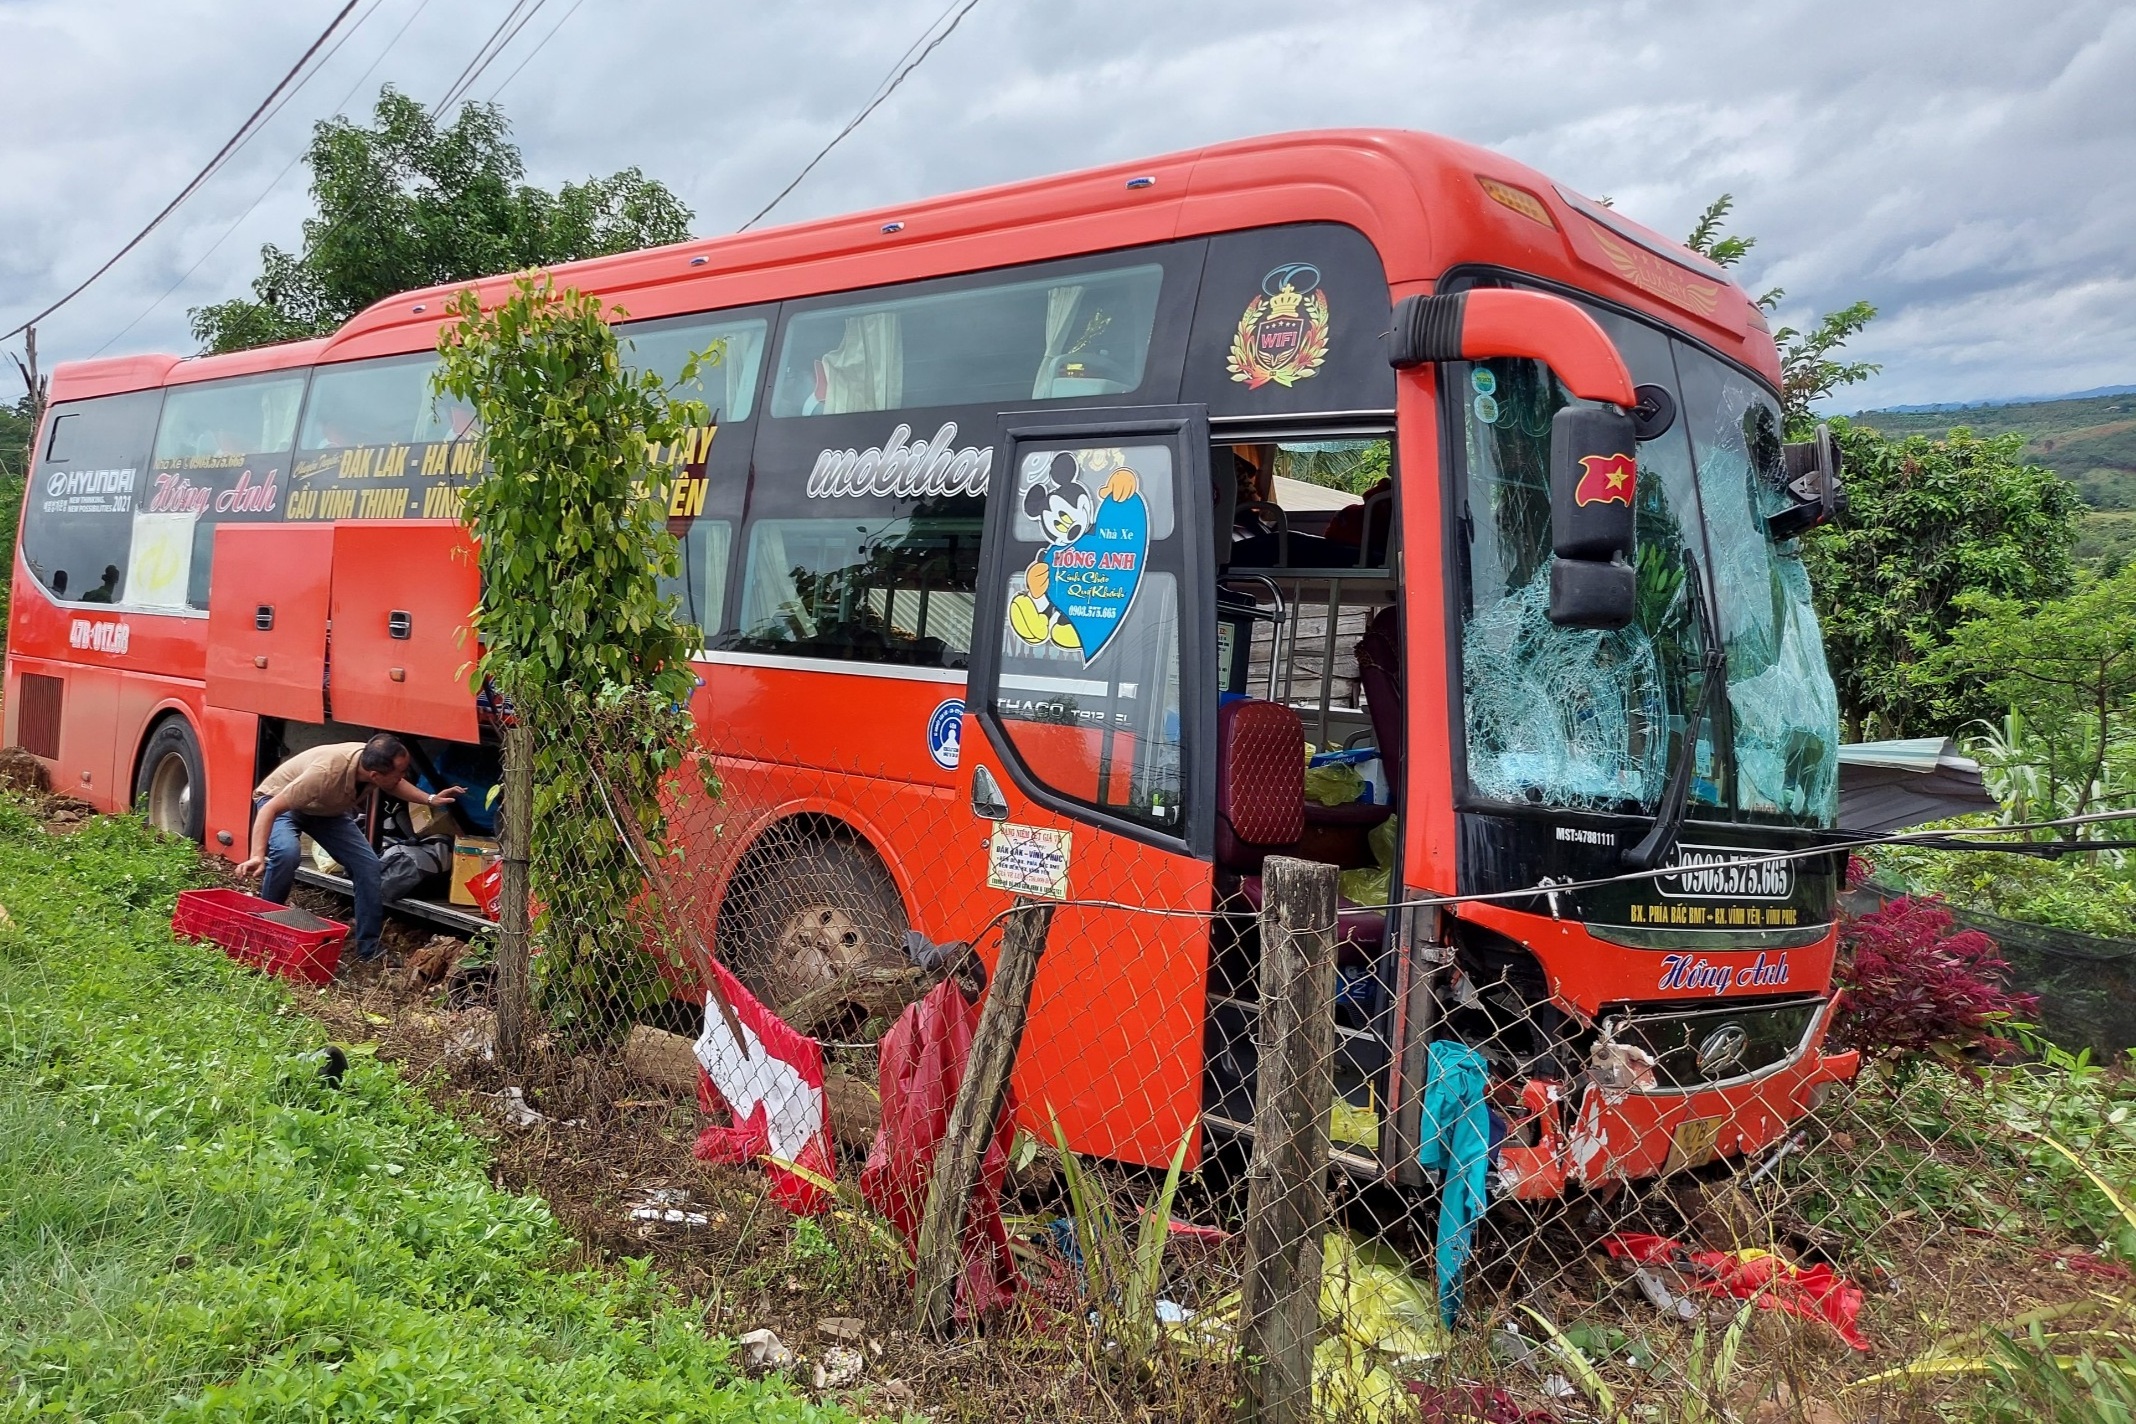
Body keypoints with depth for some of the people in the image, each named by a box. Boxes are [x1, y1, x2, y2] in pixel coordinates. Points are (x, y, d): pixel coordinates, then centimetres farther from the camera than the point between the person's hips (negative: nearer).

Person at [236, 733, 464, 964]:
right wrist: (257, 856, -52)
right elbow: (270, 809, -40)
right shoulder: (325, 773, -44)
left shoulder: (374, 761, -24)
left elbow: (394, 784, 3)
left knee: (368, 865, -7)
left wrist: (431, 799, -11)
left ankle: (370, 951, 2)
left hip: (328, 809, 6)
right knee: (287, 852, -36)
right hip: (279, 801, -6)